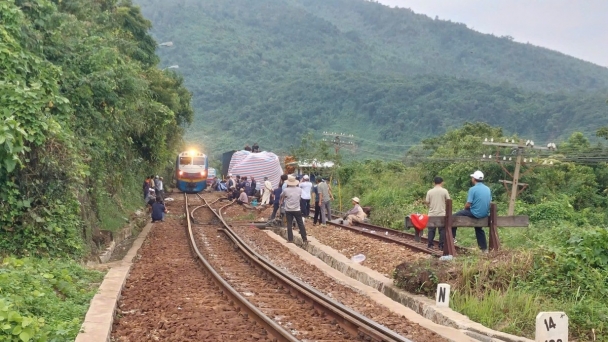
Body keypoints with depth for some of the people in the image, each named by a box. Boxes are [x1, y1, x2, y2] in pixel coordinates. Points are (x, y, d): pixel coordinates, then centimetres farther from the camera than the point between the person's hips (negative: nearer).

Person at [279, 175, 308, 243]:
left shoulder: (286, 190, -10)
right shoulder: (299, 190, -5)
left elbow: (281, 196, 11)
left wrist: (282, 200, 33)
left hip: (288, 210, -1)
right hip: (297, 210, 1)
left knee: (289, 225, 6)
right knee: (301, 225, 6)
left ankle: (290, 239, 6)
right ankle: (304, 239, 6)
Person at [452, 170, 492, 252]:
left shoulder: (473, 189, -16)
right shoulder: (488, 189, 4)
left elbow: (468, 205, -16)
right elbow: (490, 202, 13)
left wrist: (465, 209, 6)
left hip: (475, 213, -7)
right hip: (485, 214, 7)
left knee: (455, 217, 7)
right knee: (479, 229, 29)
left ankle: (452, 237, 9)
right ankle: (484, 248, 32)